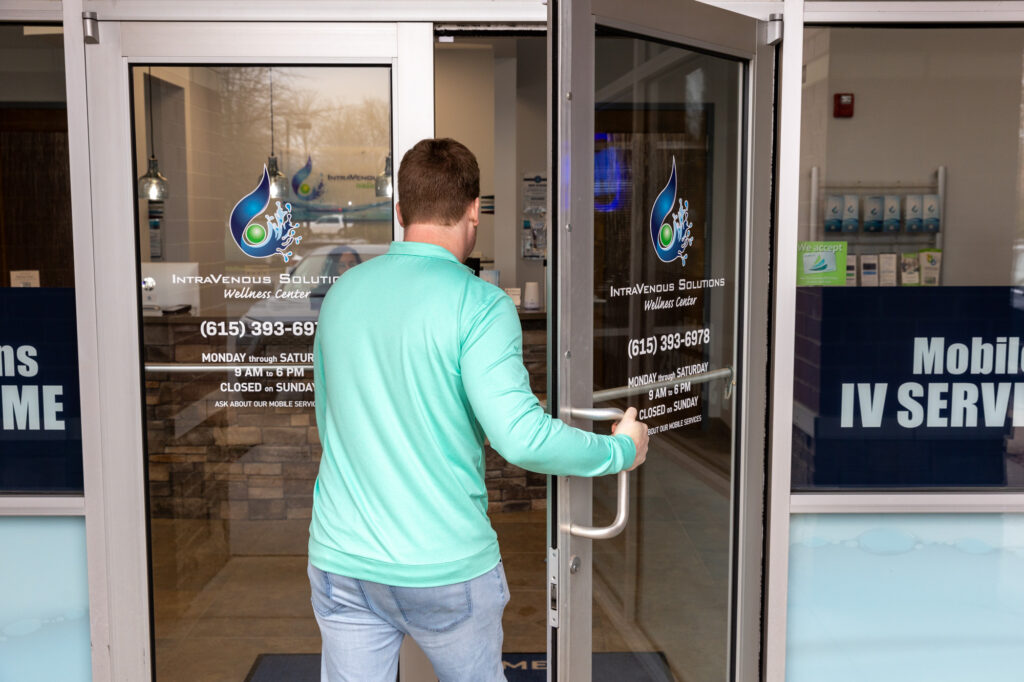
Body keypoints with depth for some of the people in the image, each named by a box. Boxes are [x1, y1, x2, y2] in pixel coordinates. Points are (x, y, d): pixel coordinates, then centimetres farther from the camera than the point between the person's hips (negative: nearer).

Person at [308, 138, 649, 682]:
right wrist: (623, 449, -8)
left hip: (341, 561, 4)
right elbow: (521, 437, -23)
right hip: (445, 566, -3)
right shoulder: (479, 303, -15)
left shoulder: (340, 292, 3)